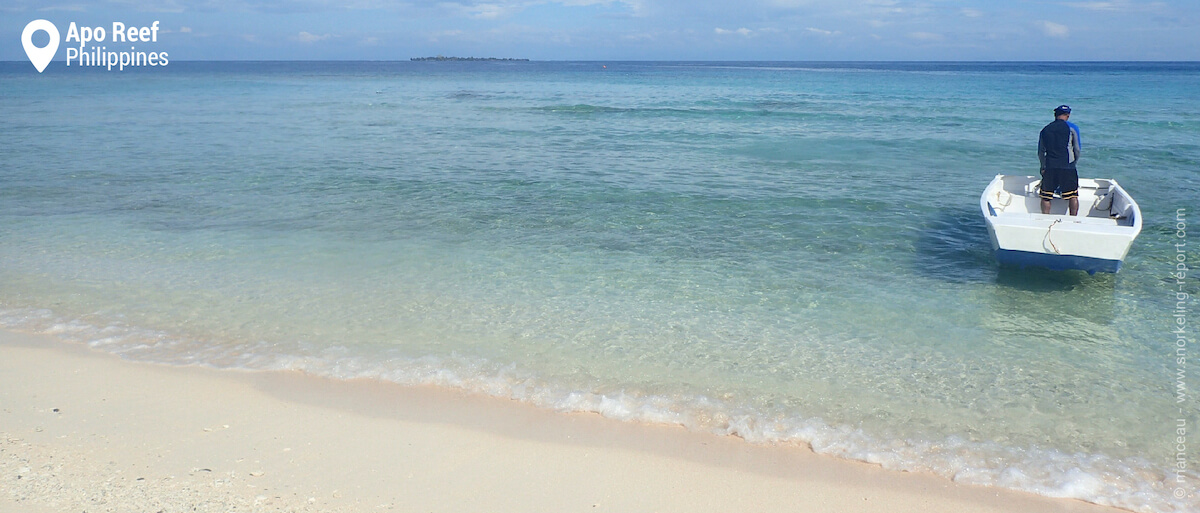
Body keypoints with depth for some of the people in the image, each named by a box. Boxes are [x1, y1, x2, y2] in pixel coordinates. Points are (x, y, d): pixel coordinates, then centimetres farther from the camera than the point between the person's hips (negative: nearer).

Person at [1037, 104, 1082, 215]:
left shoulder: (1045, 130, 12)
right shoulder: (1072, 128, 3)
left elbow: (1040, 152, 14)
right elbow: (1077, 150, 2)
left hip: (1049, 167, 2)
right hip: (1067, 167, -2)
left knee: (1046, 197, 7)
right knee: (1073, 196, 4)